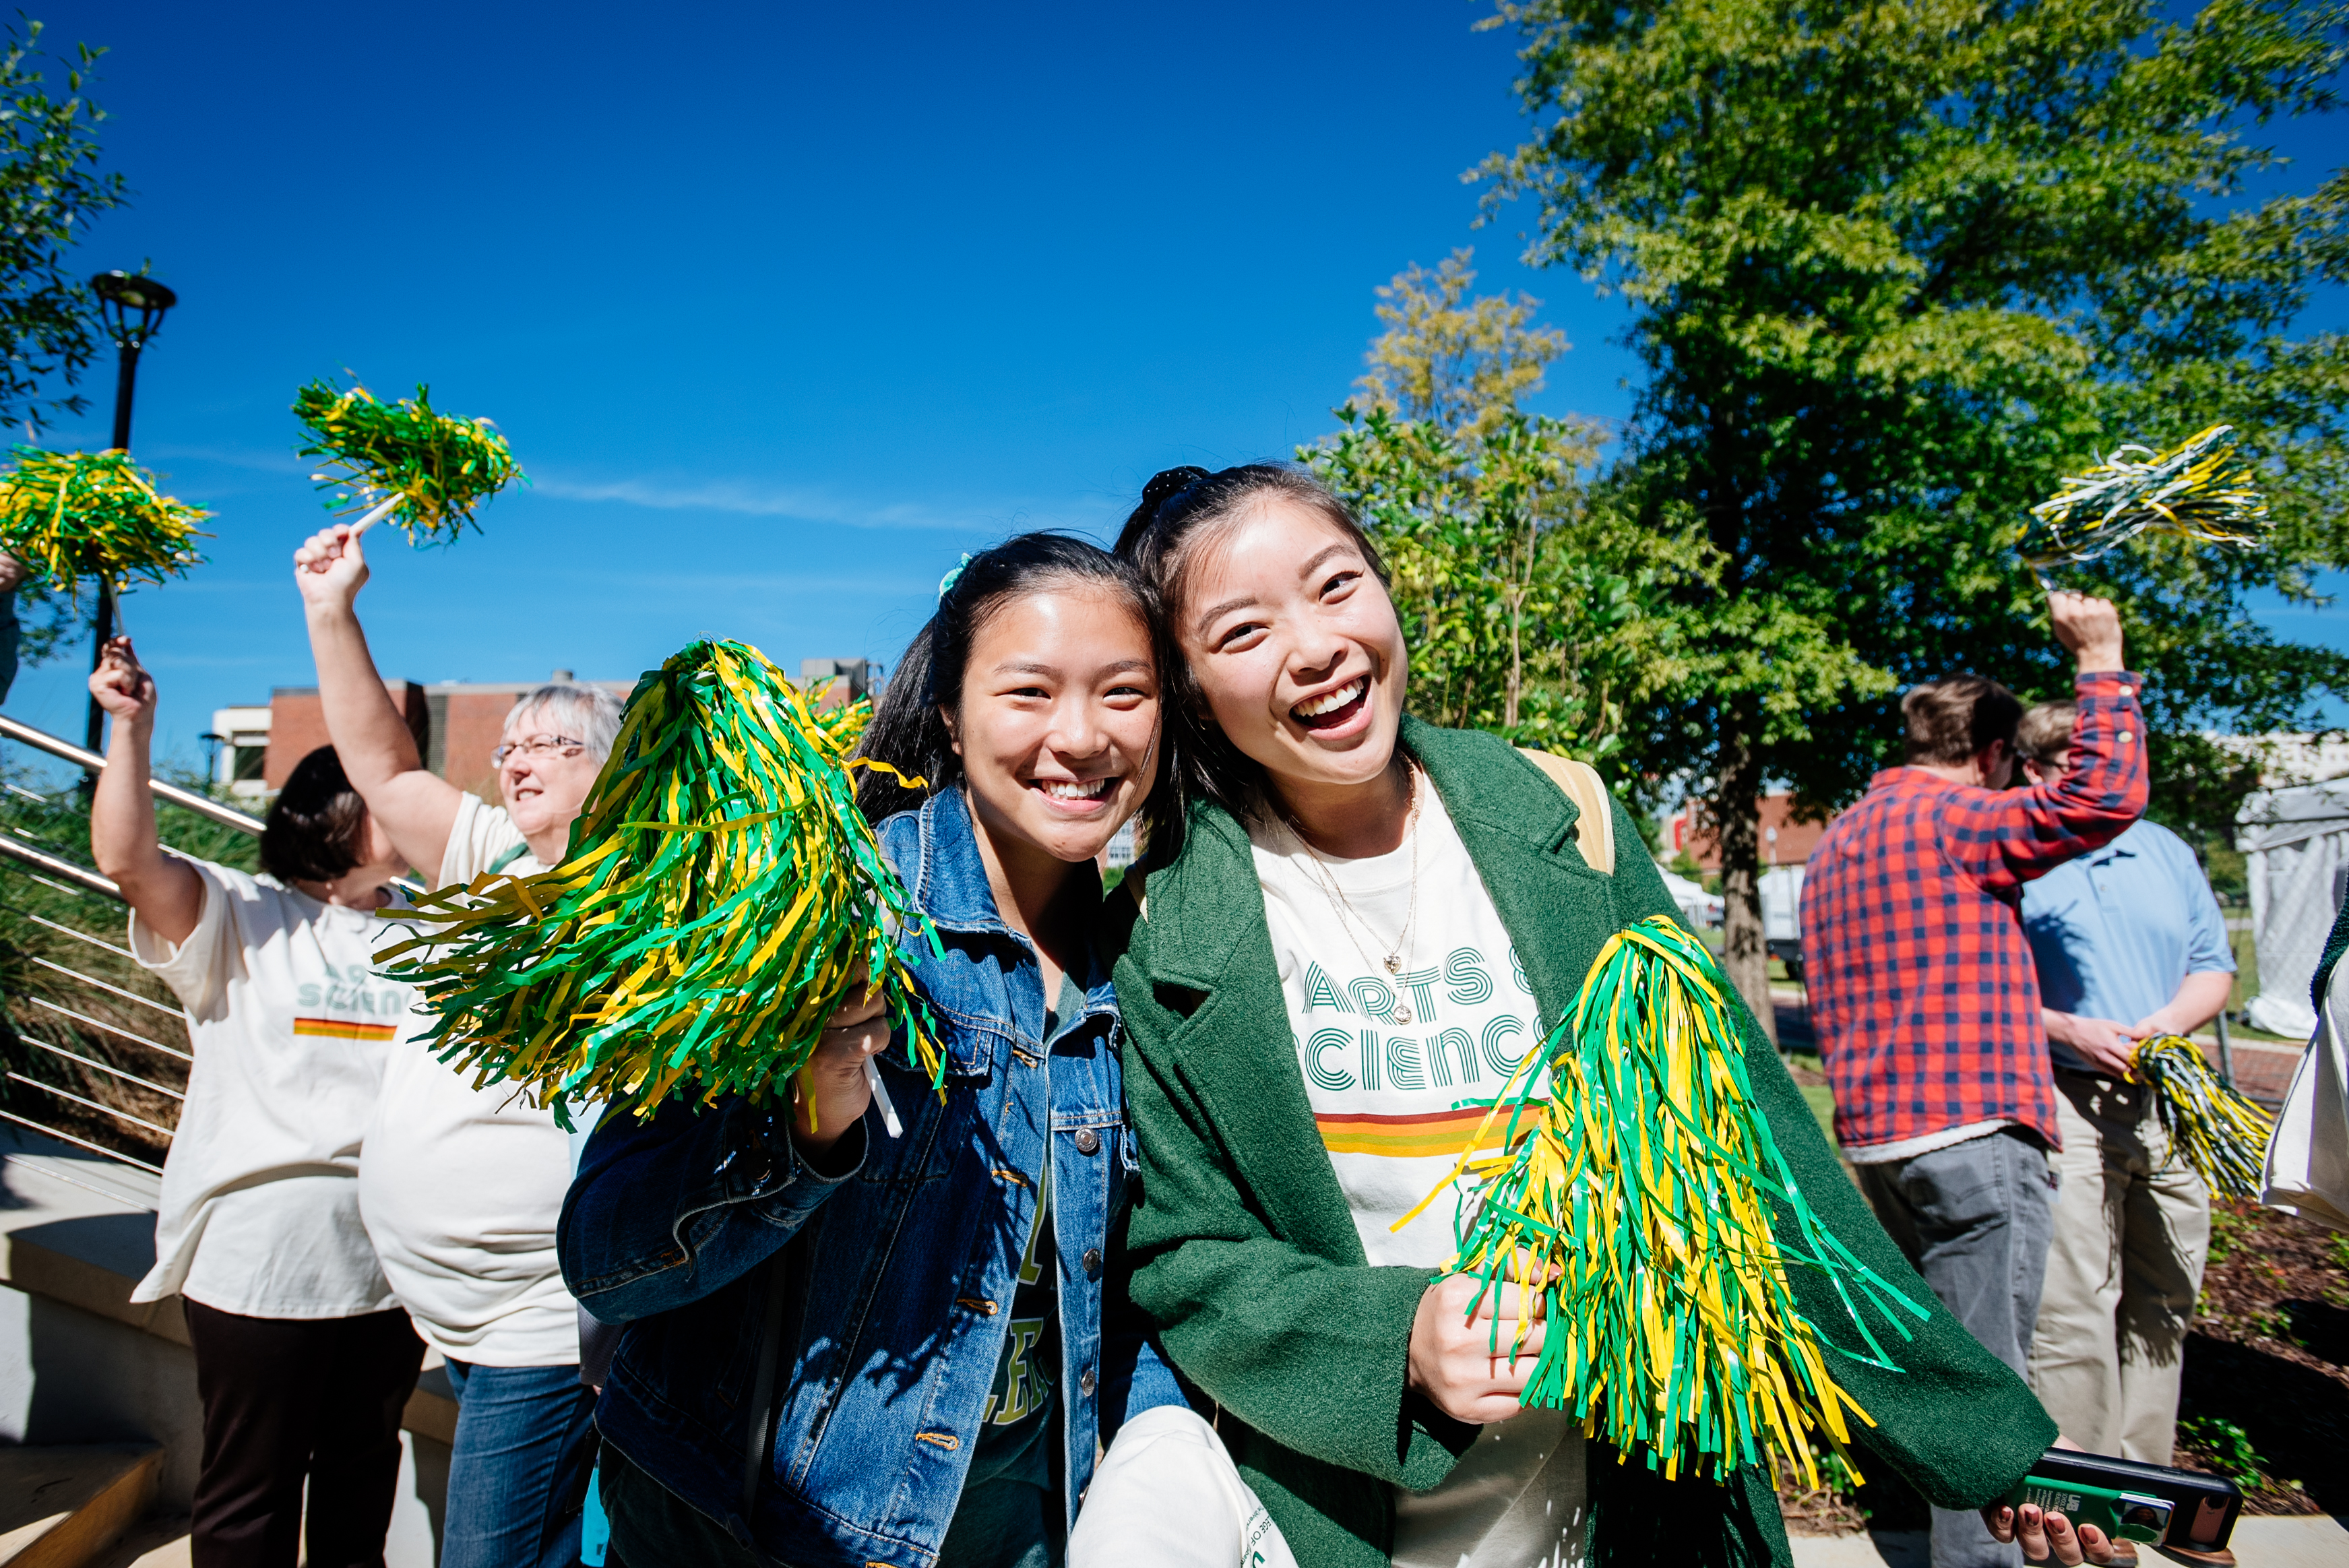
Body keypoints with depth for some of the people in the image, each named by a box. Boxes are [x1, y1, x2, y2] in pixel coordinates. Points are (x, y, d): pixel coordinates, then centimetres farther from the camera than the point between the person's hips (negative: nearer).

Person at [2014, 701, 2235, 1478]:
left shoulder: (2166, 852, 14)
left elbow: (2214, 967, 15)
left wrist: (2167, 1023, -5)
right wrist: (2069, 1032, -16)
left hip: (2168, 1103, 6)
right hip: (2066, 1105, -6)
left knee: (2162, 1308, 12)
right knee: (2071, 1309, -8)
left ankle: (2143, 1480, 26)